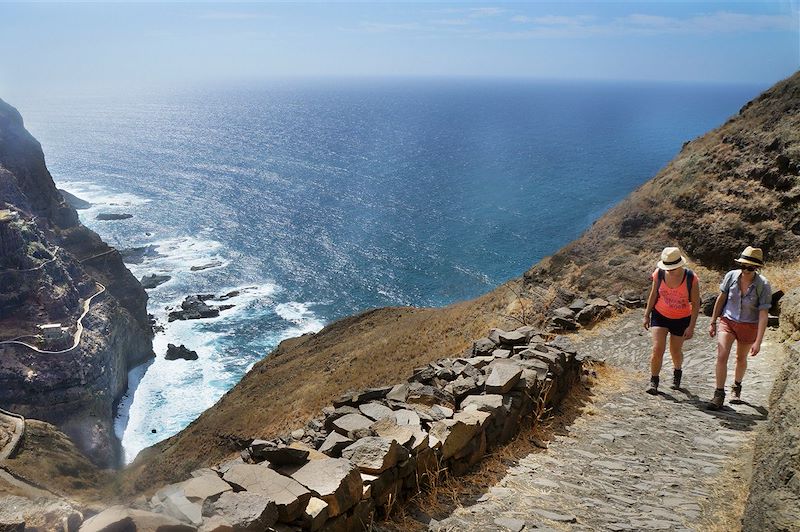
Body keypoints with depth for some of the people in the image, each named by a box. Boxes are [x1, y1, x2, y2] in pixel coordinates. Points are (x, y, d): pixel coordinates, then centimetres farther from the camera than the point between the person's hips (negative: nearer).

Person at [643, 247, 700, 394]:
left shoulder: (691, 278, -20)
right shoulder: (658, 273, -15)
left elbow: (696, 303, -12)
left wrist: (691, 327, -15)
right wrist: (647, 315, 5)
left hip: (681, 319, -1)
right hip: (660, 315, 1)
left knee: (676, 351, 15)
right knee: (657, 349, -11)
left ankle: (677, 371, 47)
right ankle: (653, 381, 5)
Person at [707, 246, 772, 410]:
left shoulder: (763, 285, -20)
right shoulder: (731, 276, -14)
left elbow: (763, 315, -19)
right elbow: (721, 299, 0)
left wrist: (758, 342, -22)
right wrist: (713, 322, 4)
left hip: (749, 326, 0)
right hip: (727, 321, 1)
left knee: (741, 359, 18)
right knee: (721, 356, -15)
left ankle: (737, 387, 45)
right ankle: (719, 394, -5)